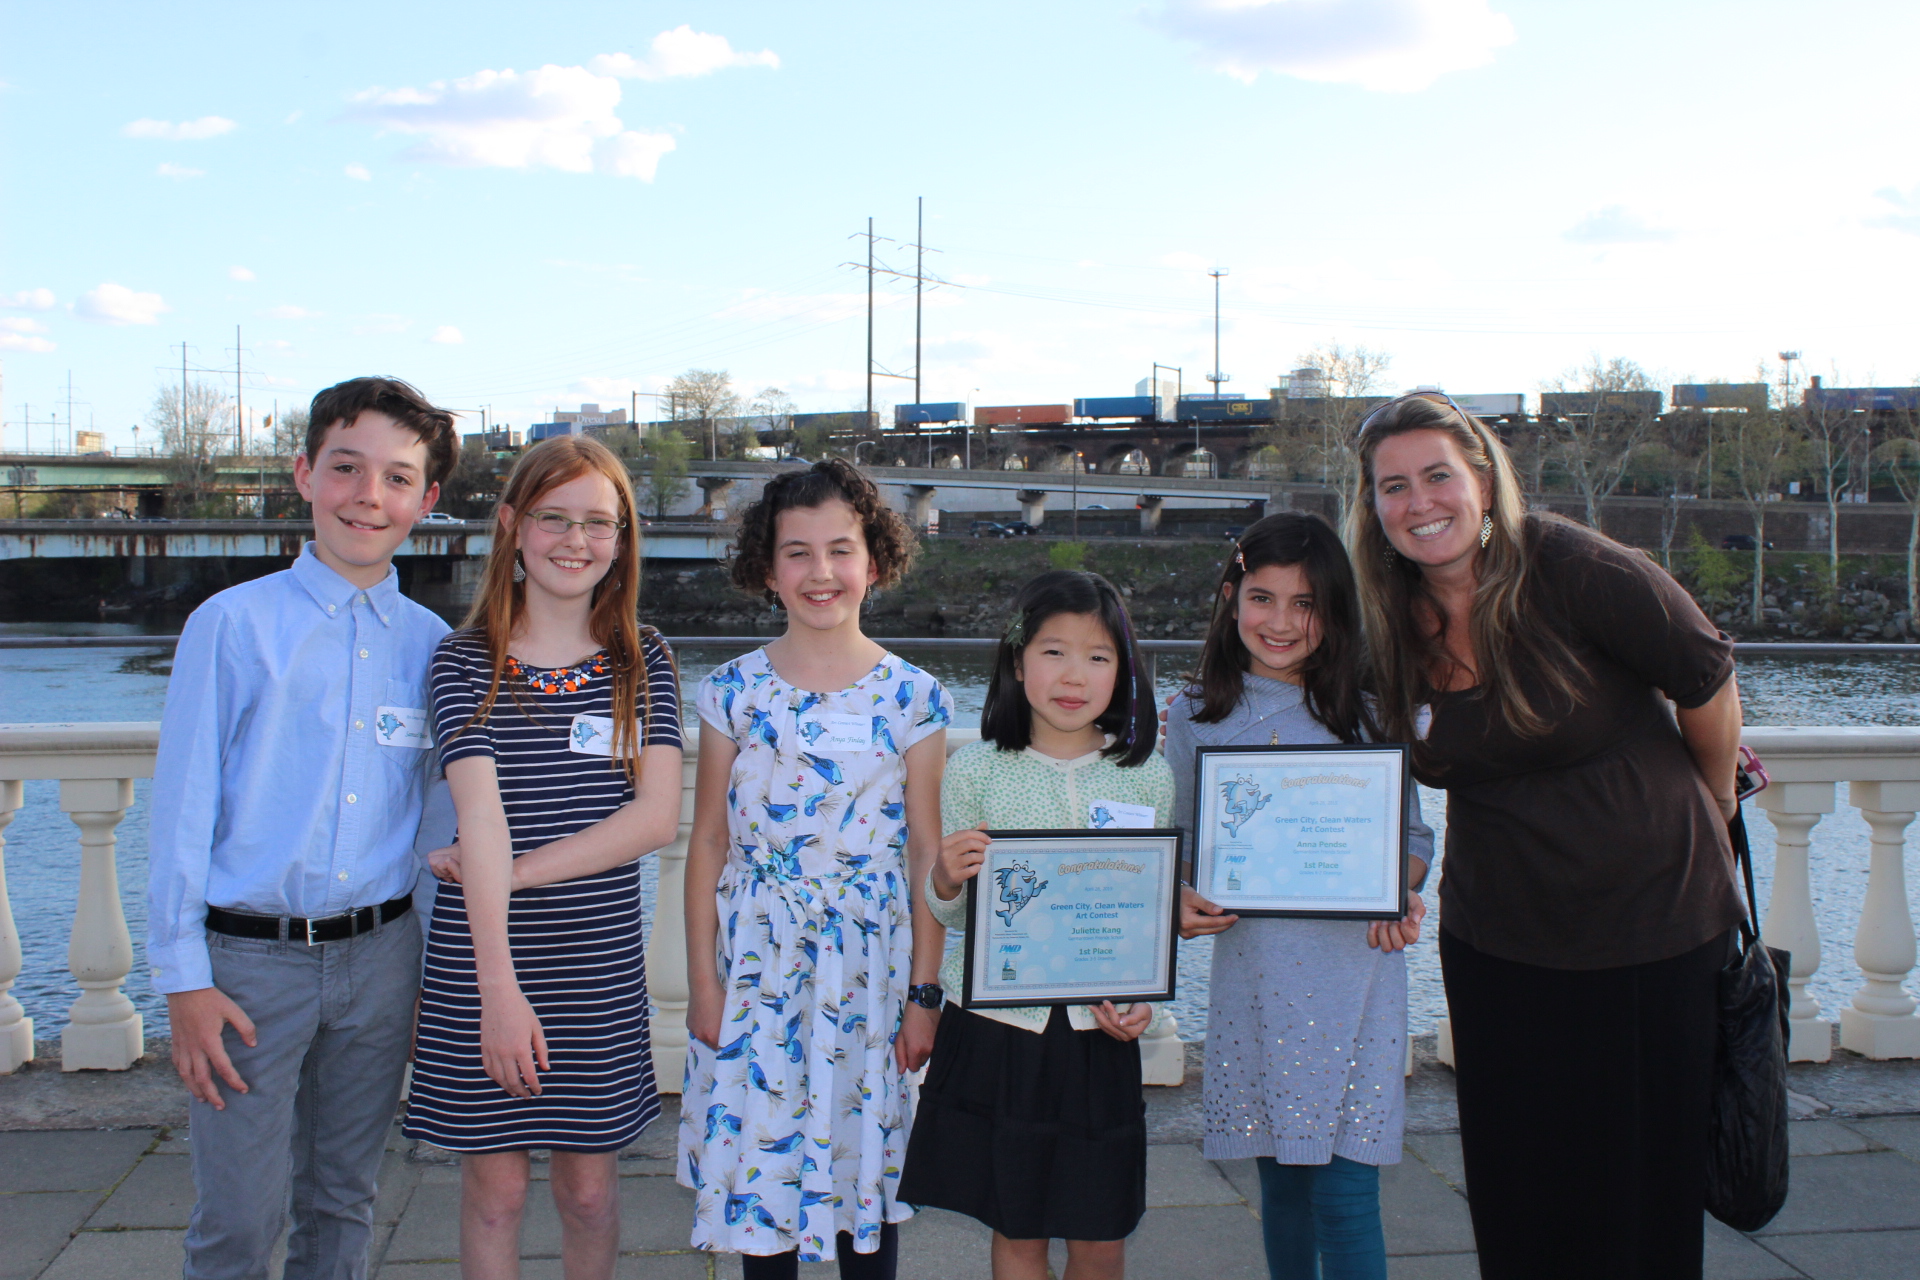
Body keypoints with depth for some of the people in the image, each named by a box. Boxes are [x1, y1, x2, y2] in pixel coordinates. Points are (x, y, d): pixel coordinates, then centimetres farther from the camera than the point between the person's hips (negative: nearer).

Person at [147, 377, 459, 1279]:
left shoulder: (430, 643, 5)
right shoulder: (233, 625, -5)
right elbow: (182, 808, -4)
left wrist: (432, 966, 10)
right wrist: (183, 980, -7)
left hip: (378, 956, 3)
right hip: (250, 958, -3)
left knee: (344, 1201, 14)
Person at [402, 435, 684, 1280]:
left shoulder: (642, 661, 3)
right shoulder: (466, 660, -3)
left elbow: (656, 817, -7)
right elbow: (481, 814, -15)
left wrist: (514, 870, -15)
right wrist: (499, 985, -24)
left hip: (602, 964, 1)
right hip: (480, 962, -1)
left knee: (589, 1186, 11)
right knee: (495, 1186, 9)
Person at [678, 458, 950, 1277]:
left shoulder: (912, 697, -2)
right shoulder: (735, 691, -1)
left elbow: (926, 854, 0)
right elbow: (708, 841, 3)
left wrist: (924, 992, -2)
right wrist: (702, 978, 0)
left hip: (871, 959, 0)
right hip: (757, 959, 1)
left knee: (866, 1160, 9)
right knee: (757, 1159, 7)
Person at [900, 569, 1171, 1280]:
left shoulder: (1147, 777, 2)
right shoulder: (976, 770, -2)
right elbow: (950, 912, 4)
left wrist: (1144, 997, -4)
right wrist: (947, 879, -18)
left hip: (1098, 1030, 1)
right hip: (997, 1026, -1)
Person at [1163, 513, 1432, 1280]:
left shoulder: (1365, 714, 2)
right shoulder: (1196, 716, 5)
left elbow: (1412, 835, 8)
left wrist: (1401, 897, -12)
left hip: (1353, 976, -2)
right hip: (1251, 976, 2)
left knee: (1346, 1195, -3)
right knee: (1280, 1182, 13)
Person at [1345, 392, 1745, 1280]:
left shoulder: (1570, 568, -17)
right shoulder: (1399, 624, -1)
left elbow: (1708, 682, -5)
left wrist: (1709, 813, 8)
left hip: (1651, 926, -4)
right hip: (1496, 943, 4)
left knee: (1637, 1184, 8)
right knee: (1515, 1187, 11)